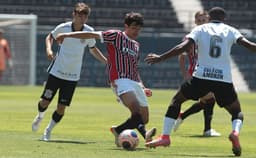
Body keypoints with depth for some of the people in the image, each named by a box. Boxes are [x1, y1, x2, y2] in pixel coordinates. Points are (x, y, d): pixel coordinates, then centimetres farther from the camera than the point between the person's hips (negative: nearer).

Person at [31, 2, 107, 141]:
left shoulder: (89, 31, -5)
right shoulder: (63, 28, -11)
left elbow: (93, 49, 14)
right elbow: (50, 37, 9)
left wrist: (107, 61, 6)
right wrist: (49, 49, -11)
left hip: (73, 76, 1)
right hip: (56, 72, -1)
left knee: (61, 108, -3)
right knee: (45, 102, 0)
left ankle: (48, 130, 20)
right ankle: (40, 116, 36)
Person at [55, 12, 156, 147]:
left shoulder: (136, 46, 24)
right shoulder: (116, 36, 4)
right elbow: (92, 35, 3)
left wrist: (143, 88, 20)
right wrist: (67, 35, -1)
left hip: (135, 83, 8)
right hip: (120, 80, -8)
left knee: (144, 119, 1)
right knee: (136, 108, -33)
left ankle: (118, 131, 20)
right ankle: (145, 134, -52)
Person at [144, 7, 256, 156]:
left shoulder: (200, 29, 8)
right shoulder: (230, 31, 10)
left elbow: (183, 47, -4)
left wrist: (160, 58, -1)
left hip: (201, 76, 0)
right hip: (224, 79, 0)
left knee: (176, 100, 21)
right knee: (237, 112, 19)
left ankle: (165, 137, 10)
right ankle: (235, 132, -15)